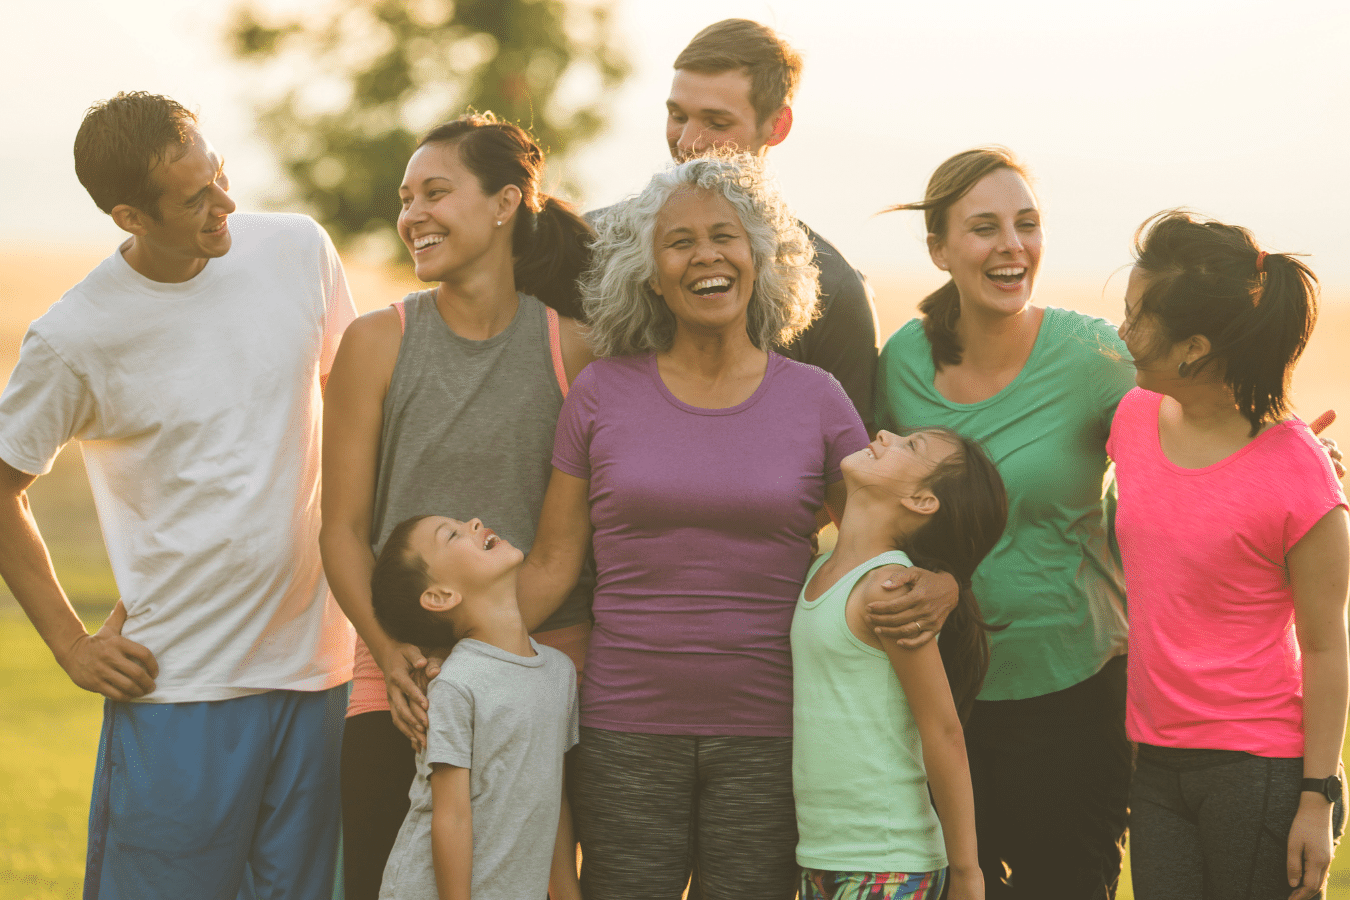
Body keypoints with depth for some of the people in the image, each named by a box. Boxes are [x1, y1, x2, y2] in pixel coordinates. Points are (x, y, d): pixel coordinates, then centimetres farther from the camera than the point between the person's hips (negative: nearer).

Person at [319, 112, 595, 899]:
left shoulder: (575, 352, 0)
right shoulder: (378, 343, 2)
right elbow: (344, 527, 2)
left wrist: (599, 675, -5)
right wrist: (390, 654, -12)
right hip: (404, 684, 0)